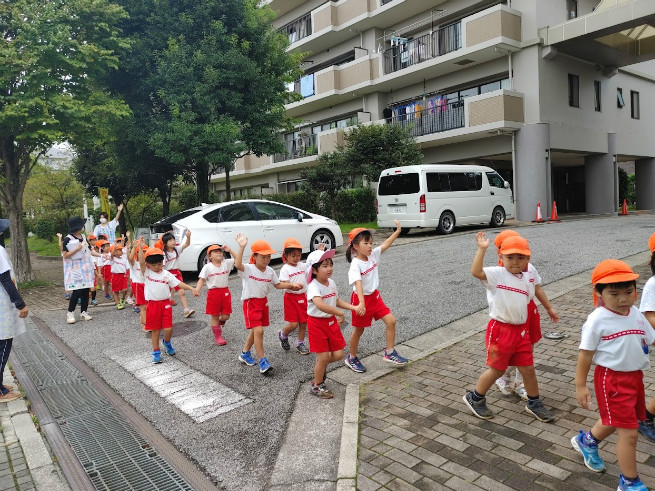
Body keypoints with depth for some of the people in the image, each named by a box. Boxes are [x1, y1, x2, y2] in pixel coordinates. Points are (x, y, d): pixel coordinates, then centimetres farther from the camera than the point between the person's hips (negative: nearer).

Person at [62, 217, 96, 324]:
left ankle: (84, 312, 12)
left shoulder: (83, 237, 13)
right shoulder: (68, 239, -8)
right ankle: (70, 313, 2)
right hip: (75, 270, -6)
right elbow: (65, 255, -11)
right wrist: (76, 249, -20)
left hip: (85, 268, 6)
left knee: (86, 290, 4)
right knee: (77, 291, -12)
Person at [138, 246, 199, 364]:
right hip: (152, 304, -1)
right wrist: (141, 248, -24)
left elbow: (179, 283, -1)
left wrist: (191, 288, -13)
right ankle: (156, 352, 21)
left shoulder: (167, 274, 3)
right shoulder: (147, 273, -1)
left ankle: (167, 342, 31)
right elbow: (141, 262, -17)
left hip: (165, 304, 1)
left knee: (168, 329, -2)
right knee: (155, 330, 7)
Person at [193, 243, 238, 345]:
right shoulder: (207, 267, -5)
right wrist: (197, 289, -22)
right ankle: (217, 336, 22)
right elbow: (202, 280, -6)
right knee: (215, 316, 7)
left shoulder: (227, 263, 2)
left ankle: (219, 324, 42)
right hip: (213, 293, -3)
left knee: (226, 316, 6)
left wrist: (229, 250, -11)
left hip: (225, 292, 3)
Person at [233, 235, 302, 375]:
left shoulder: (270, 271, 2)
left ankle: (245, 354, 38)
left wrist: (292, 285, 1)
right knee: (258, 330, -14)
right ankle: (262, 362, -6)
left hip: (263, 302, 7)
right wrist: (241, 247, -45)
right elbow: (237, 264, -39)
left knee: (255, 330, 18)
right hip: (251, 302, -7)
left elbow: (278, 284, 14)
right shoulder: (248, 269, -17)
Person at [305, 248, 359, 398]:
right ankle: (317, 385, 24)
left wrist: (354, 307, 6)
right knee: (324, 357, 0)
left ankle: (320, 364, 39)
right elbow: (320, 305, -42)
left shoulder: (331, 283, 2)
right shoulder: (314, 286, -24)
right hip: (317, 323, -7)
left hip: (331, 321, 7)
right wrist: (340, 313, -39)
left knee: (338, 355, 8)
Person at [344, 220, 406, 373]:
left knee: (391, 321, -1)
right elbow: (358, 284, -35)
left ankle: (389, 353, 16)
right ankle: (352, 358, 31)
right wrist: (361, 303, -45)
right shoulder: (355, 264, -24)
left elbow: (386, 244, 3)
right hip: (361, 299, -7)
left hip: (374, 296, 7)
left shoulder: (372, 255, -3)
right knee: (358, 330, 9)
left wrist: (397, 231, -2)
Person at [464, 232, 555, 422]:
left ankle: (534, 403, 35)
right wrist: (482, 249, -35)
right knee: (497, 369, 8)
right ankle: (475, 398, 28)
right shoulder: (497, 274, -12)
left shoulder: (525, 279, 8)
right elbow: (476, 272, -30)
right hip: (500, 329, -6)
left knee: (528, 368, 13)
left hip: (521, 330, 6)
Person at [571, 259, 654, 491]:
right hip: (611, 380, -7)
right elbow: (585, 354, -13)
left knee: (614, 422, 26)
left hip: (635, 376, 7)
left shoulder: (636, 314, 0)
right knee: (629, 432, -4)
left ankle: (586, 441, 53)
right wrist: (580, 386, -10)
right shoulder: (597, 320, -18)